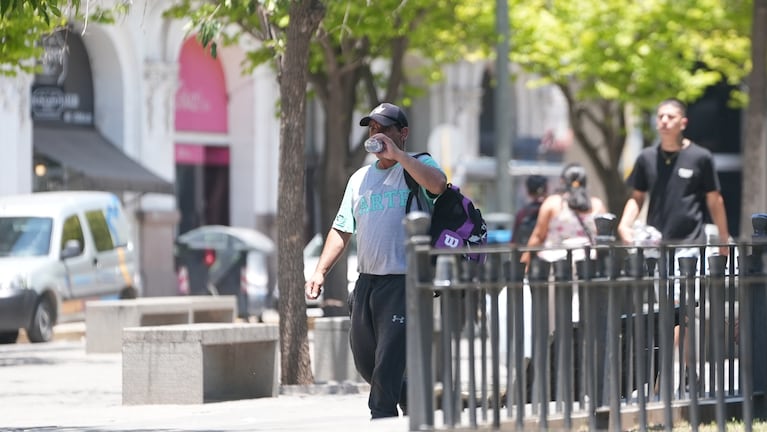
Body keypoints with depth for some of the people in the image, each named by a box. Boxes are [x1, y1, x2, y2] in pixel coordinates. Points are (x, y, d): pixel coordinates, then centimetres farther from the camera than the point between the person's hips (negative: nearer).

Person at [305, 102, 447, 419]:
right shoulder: (360, 178, 17)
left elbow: (438, 184, -26)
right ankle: (411, 400, 32)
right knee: (364, 360, 12)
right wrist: (320, 271, 7)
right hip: (366, 282, 7)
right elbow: (342, 230, 18)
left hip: (403, 282, -7)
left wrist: (396, 153, -23)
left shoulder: (418, 165, -1)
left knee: (388, 362, -11)